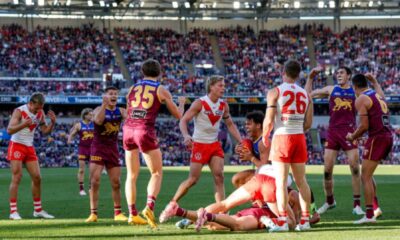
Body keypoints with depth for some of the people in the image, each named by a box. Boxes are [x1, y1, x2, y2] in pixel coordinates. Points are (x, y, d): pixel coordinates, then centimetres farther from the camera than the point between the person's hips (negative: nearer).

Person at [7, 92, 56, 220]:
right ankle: (13, 211, -9)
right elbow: (9, 130, -24)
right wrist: (23, 124, -41)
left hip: (29, 147, 6)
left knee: (37, 177, 4)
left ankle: (38, 210, 15)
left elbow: (45, 131, 9)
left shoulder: (40, 113, 2)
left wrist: (52, 123, -11)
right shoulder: (19, 111, -16)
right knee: (16, 178, -11)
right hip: (17, 146, -6)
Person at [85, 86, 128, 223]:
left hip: (113, 149, 4)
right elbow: (98, 120, -28)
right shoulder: (99, 110, -5)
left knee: (116, 183, 5)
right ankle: (93, 213, -6)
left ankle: (118, 213, 14)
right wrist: (104, 104, -32)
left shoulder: (120, 111, 6)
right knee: (95, 181, -10)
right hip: (98, 148, -4)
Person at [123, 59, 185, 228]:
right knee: (157, 173, 7)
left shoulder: (133, 88, 15)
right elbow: (178, 115, 13)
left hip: (128, 129, 4)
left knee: (132, 175, 12)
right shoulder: (161, 90, 6)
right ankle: (149, 206, -15)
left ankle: (132, 214, 8)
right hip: (145, 131, -4)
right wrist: (182, 103, 32)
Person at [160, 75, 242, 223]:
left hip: (215, 145, 5)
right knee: (193, 179, -5)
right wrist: (186, 136, -36)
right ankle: (171, 205, 12)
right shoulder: (199, 103, -13)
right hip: (199, 144, -5)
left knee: (219, 176, -8)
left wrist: (240, 142, 7)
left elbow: (230, 124, 16)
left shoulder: (223, 105, 4)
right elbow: (183, 120, -17)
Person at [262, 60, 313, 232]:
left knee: (281, 181, -4)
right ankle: (305, 220, 12)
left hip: (282, 138, -5)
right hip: (299, 138, 5)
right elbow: (308, 123, 8)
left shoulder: (275, 92, -6)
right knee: (301, 181, 12)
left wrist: (264, 136, 7)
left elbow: (269, 121, -11)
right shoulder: (305, 94, 9)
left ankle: (282, 221, -9)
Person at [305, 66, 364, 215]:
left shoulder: (355, 91, 7)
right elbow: (308, 94, 14)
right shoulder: (331, 90, 11)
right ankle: (329, 201, 21)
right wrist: (311, 77, 7)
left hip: (349, 133, -2)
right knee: (327, 169, 2)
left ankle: (357, 204, -3)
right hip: (333, 132, 2)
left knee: (355, 167, -9)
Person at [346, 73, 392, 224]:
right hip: (388, 136, 8)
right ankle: (375, 207, 17)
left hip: (377, 137, -8)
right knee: (368, 175, 20)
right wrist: (373, 80, 56)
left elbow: (364, 125, -15)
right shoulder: (378, 94, 16)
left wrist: (353, 137, 1)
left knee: (366, 177, -4)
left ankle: (369, 215, -8)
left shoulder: (361, 99, -8)